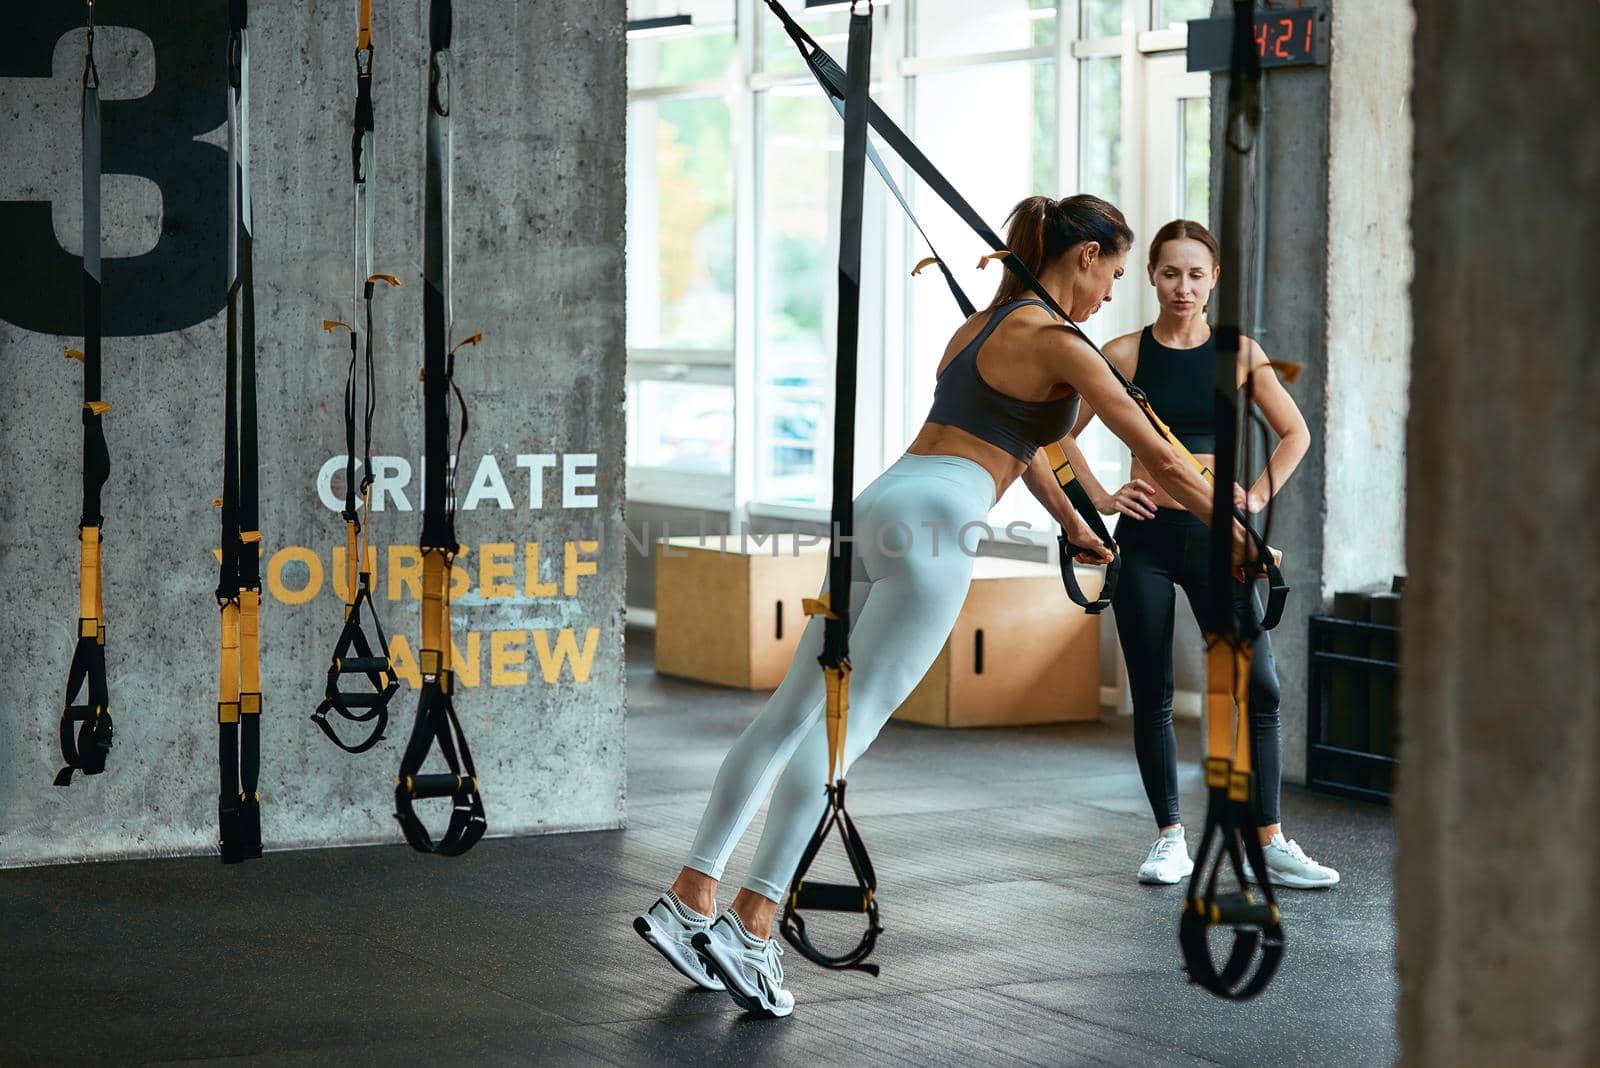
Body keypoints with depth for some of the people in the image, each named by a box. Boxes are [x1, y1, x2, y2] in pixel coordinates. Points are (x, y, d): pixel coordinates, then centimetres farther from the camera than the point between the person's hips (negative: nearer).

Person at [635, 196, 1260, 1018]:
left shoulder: (983, 325, 25)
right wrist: (1238, 541, 11)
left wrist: (1072, 524, 54)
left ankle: (689, 898, 0)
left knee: (791, 712, 4)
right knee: (844, 723, -13)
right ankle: (750, 923, -19)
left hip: (877, 510, 9)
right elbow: (1159, 460, 1)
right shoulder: (1059, 344, -1)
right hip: (931, 526, -9)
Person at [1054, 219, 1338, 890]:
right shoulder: (1125, 354, 2)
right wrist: (1100, 499, -2)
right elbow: (1061, 433, 7)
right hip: (1145, 536, 0)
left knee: (1257, 687, -7)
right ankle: (1170, 839, 13)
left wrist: (1259, 495, 2)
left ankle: (1271, 845, -2)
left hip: (1214, 533, 1)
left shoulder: (1238, 354, 4)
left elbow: (1294, 433, 14)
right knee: (1151, 696, 3)